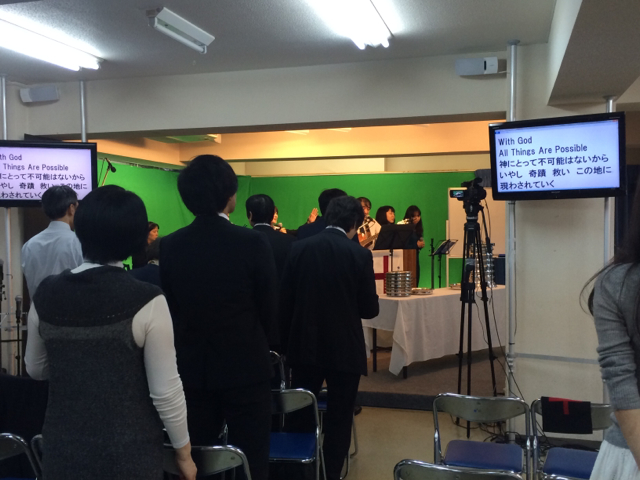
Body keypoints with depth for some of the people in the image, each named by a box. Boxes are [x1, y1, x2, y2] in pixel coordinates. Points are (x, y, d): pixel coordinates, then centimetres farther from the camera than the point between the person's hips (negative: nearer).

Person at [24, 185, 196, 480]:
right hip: (129, 455, -3)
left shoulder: (45, 295, -5)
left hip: (63, 450, 3)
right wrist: (184, 452, -1)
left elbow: (35, 370, 10)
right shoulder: (146, 301, -18)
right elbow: (166, 393, -14)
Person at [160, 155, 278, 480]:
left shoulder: (169, 246, -5)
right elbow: (269, 311, -5)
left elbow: (170, 309, 3)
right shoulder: (253, 243, -14)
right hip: (245, 367, -3)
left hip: (190, 369, 4)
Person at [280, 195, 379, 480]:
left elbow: (285, 299, 1)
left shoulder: (299, 248, -3)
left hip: (305, 345, 3)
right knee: (339, 419, 8)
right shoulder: (360, 255, -11)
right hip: (344, 348, -3)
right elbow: (370, 309, -8)